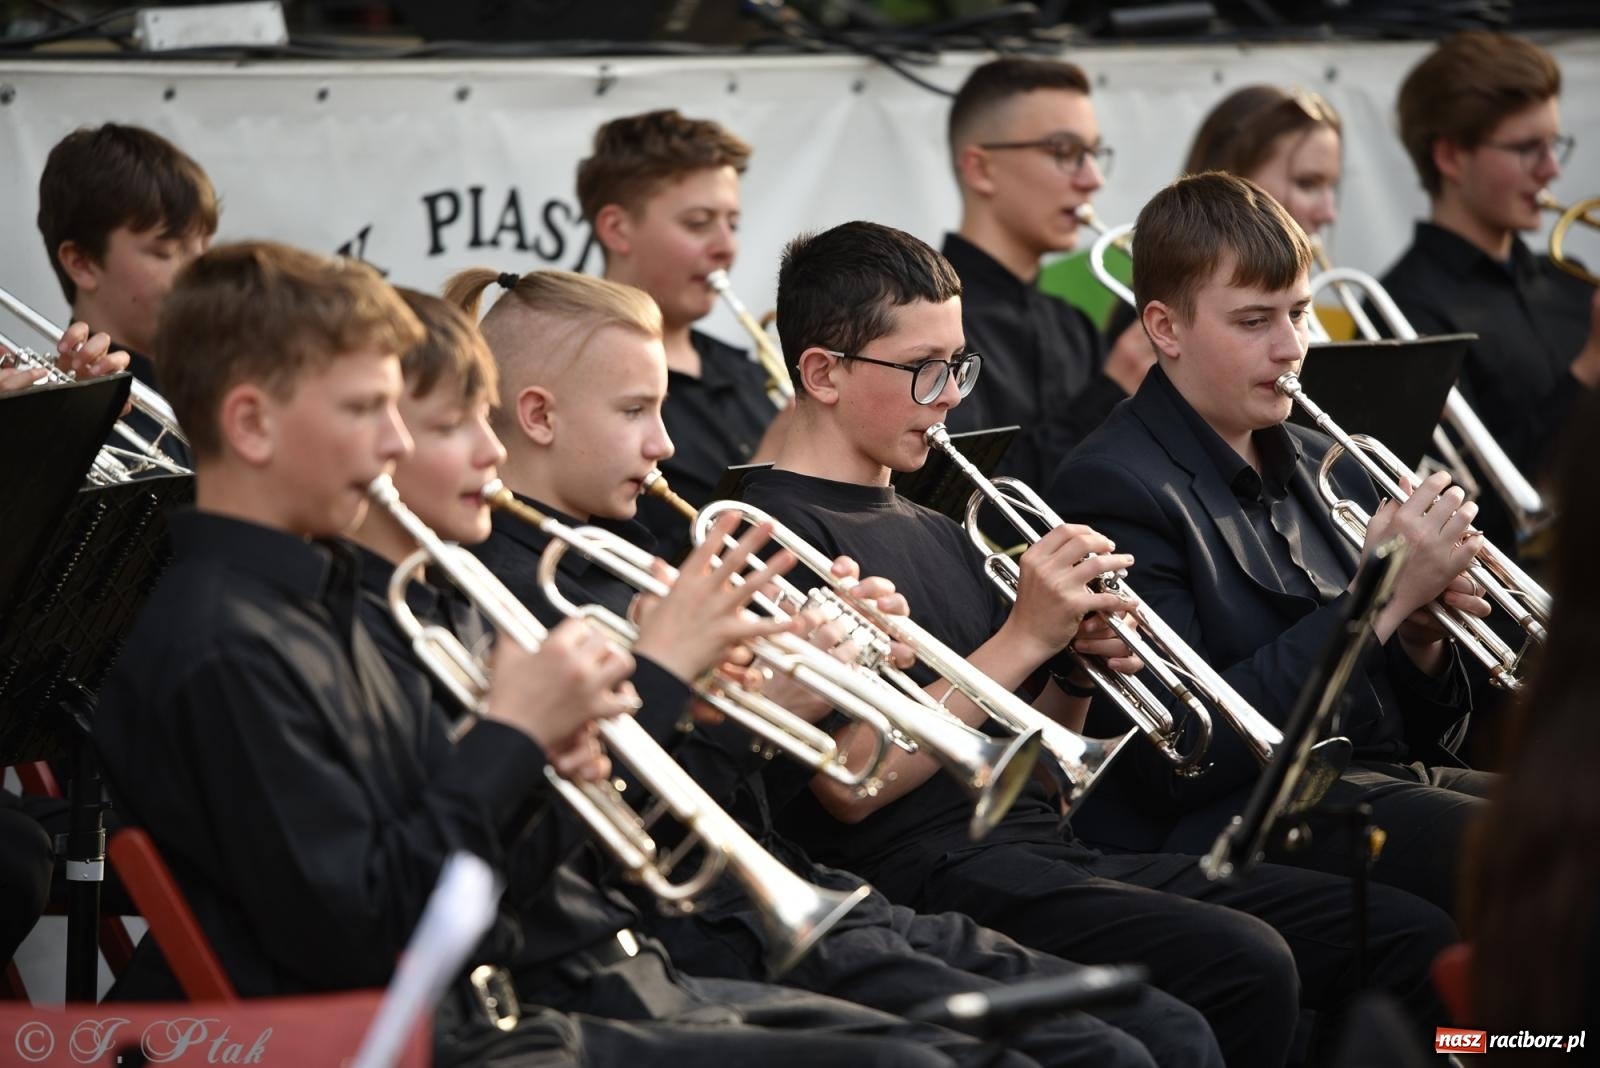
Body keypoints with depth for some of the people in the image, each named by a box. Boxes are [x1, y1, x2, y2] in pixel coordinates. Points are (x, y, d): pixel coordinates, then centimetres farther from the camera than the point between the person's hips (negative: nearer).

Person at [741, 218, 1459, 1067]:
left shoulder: (932, 531, 23)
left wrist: (1075, 673, 1)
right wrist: (1024, 638, -13)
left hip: (1051, 847, 8)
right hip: (929, 878, -8)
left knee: (1419, 942, -7)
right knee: (1244, 966, -33)